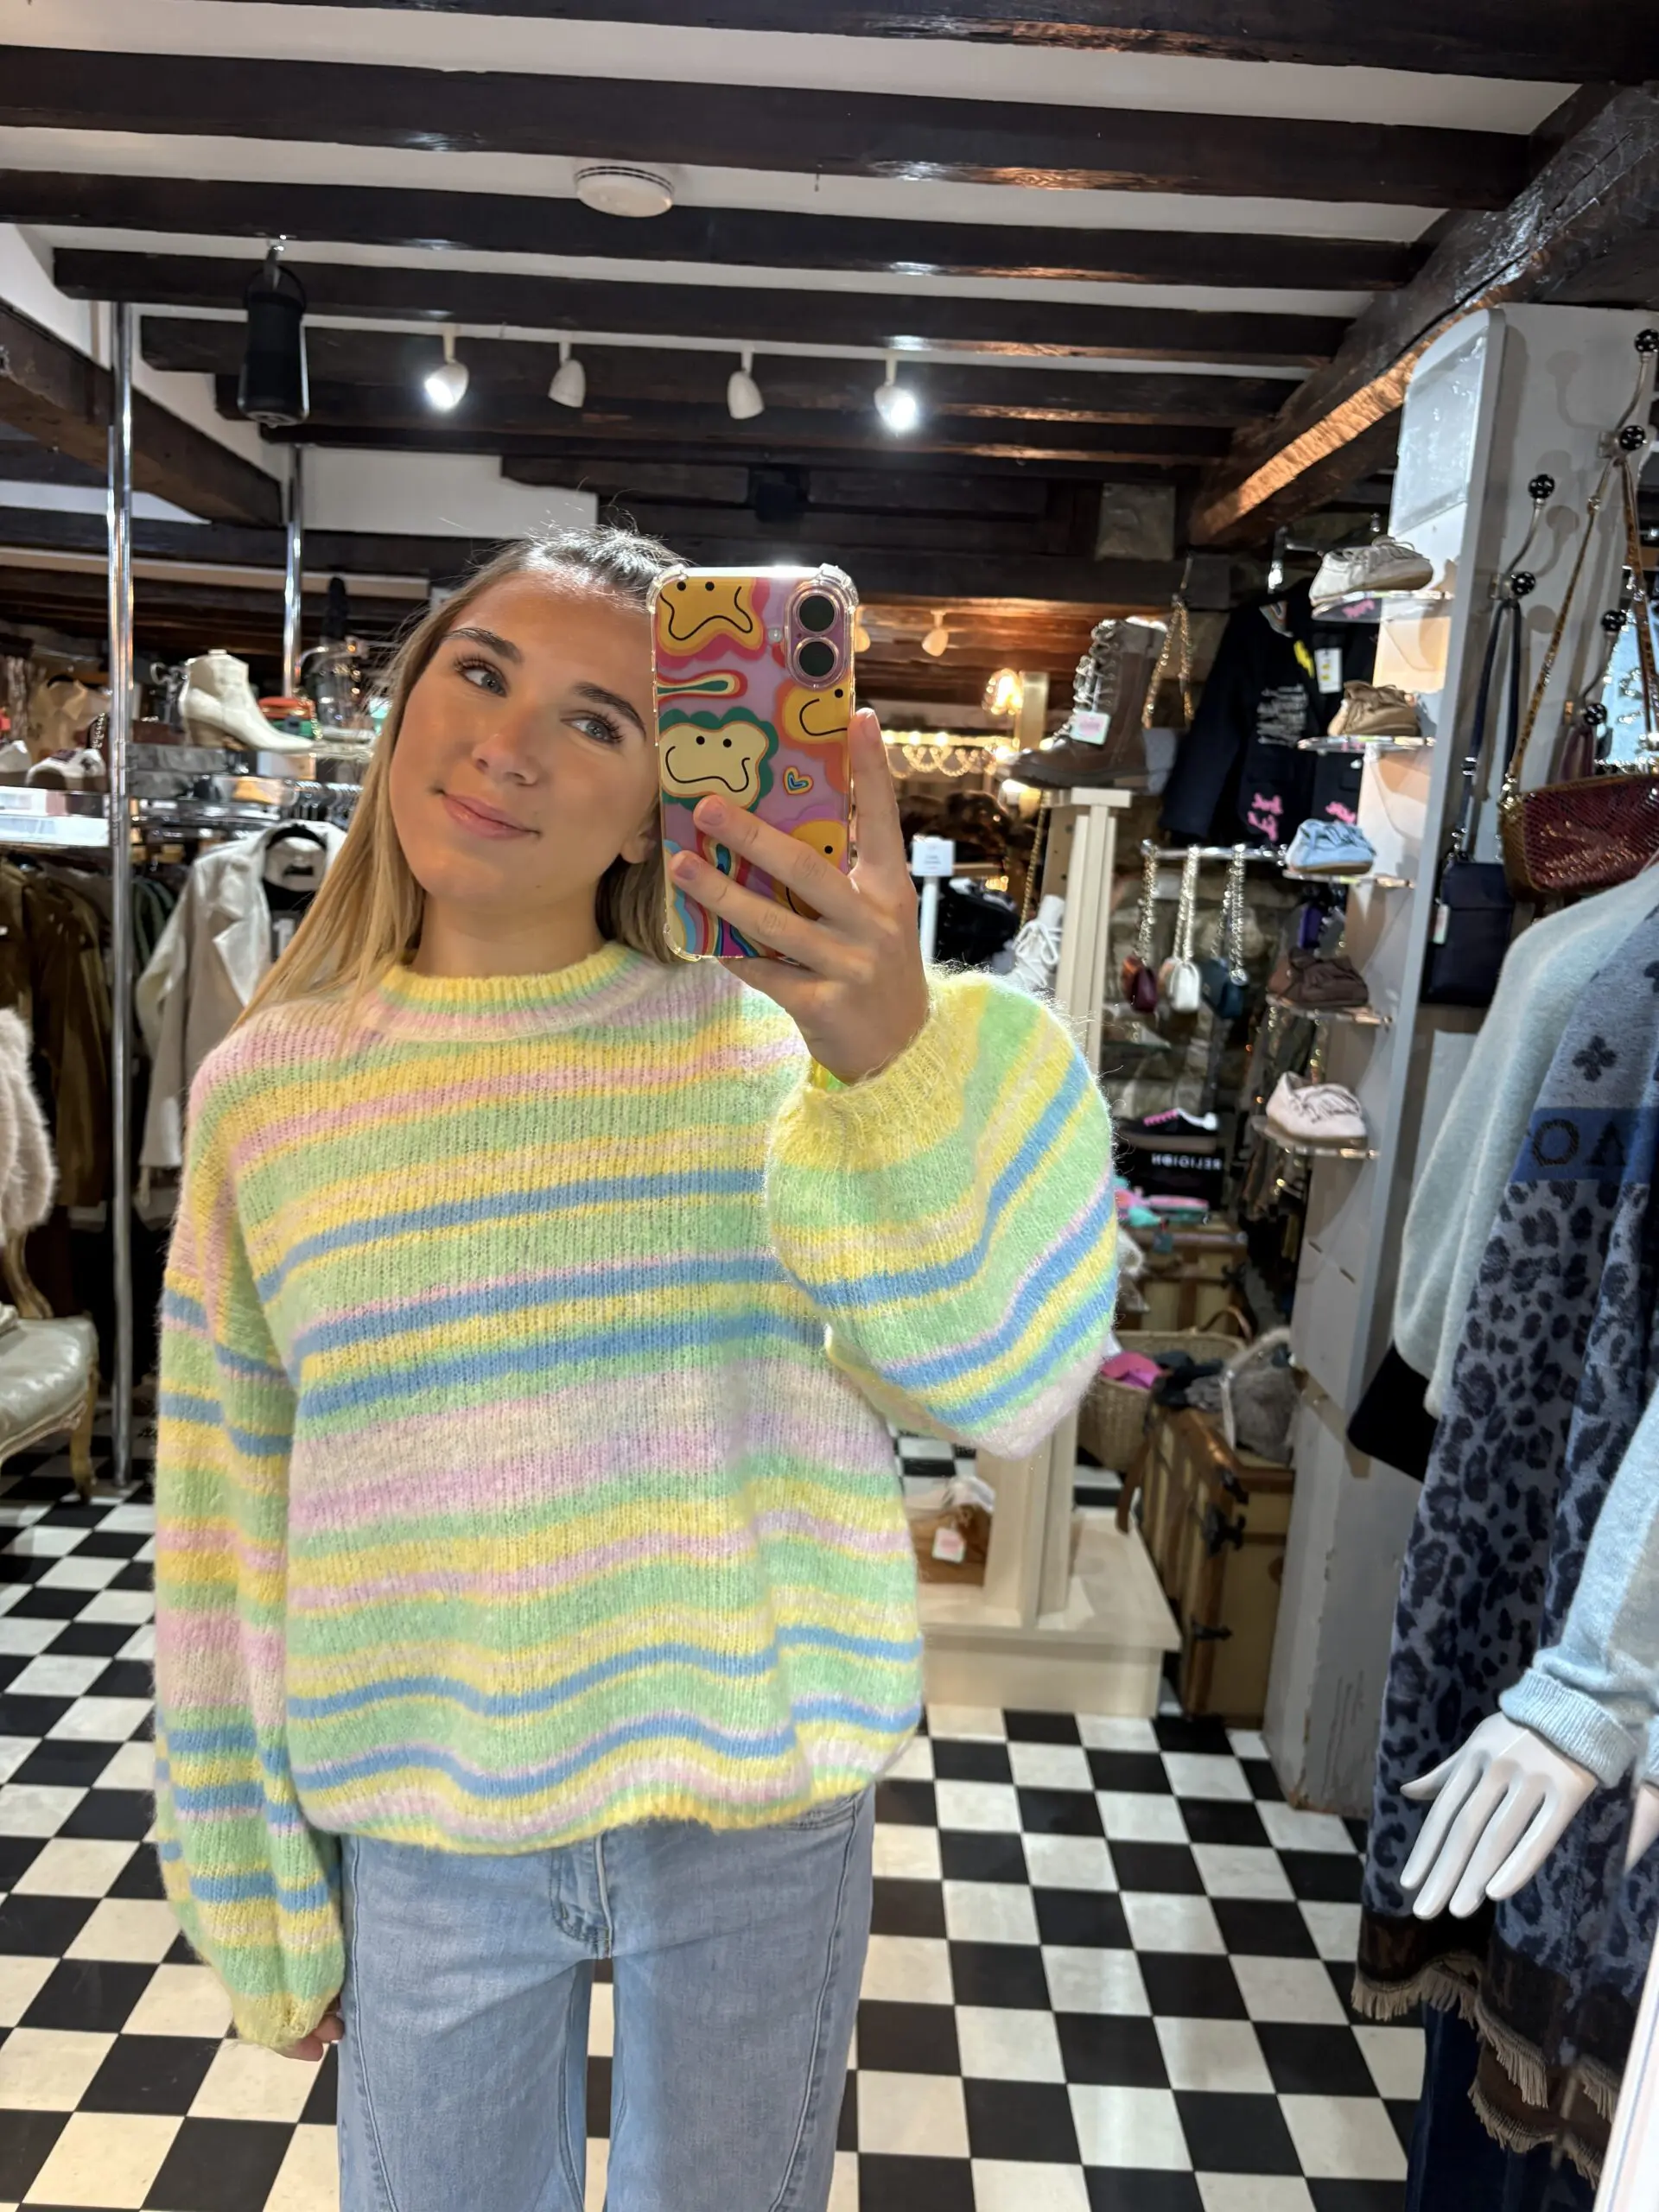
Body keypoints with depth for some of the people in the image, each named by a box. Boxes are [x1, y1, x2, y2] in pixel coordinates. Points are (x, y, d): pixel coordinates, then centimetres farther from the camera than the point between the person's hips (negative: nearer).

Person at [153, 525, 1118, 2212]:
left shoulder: (768, 1042, -12)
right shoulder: (266, 1087, -5)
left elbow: (1002, 1378, -22)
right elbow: (228, 1530, 1)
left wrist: (900, 1056, -38)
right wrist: (261, 1899, 8)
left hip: (762, 1814, 0)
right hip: (423, 1842, 1)